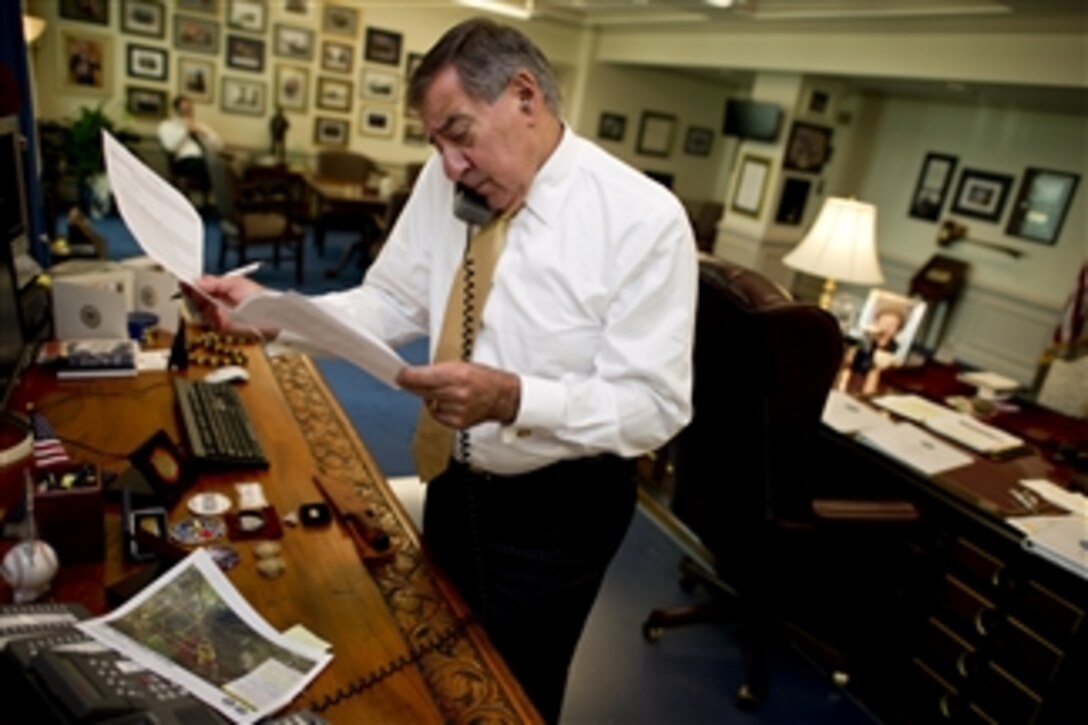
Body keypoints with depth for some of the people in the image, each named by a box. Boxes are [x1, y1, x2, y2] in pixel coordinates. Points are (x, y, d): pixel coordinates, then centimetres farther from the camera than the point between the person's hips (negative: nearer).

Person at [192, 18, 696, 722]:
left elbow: (655, 404, -23)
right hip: (457, 481, 6)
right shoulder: (444, 183, -5)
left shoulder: (644, 218, -22)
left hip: (559, 507, -5)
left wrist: (511, 399, -36)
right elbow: (393, 303, -1)